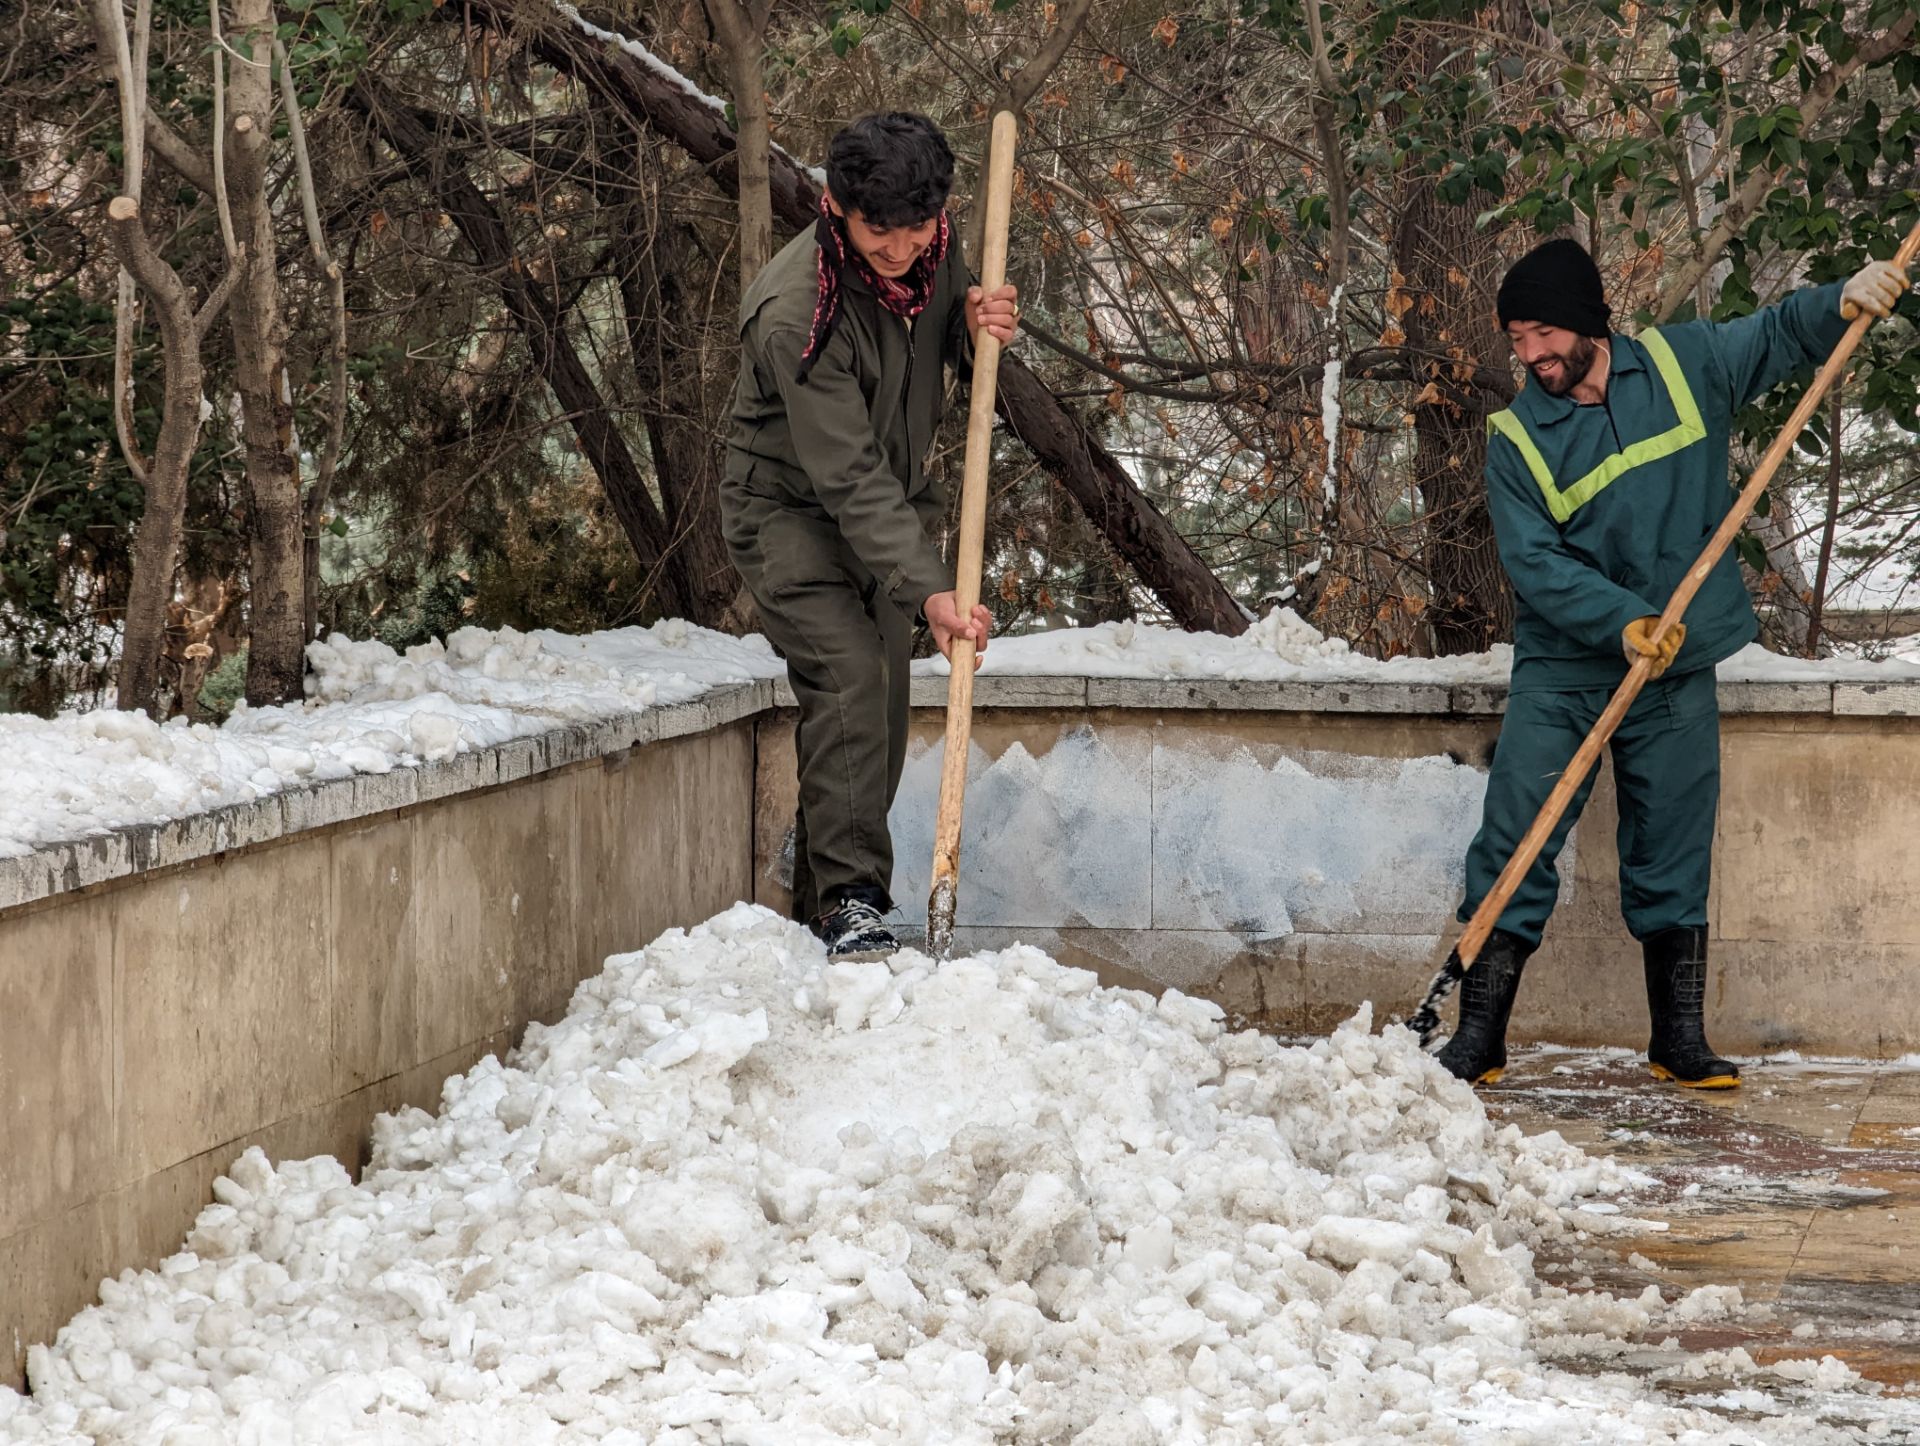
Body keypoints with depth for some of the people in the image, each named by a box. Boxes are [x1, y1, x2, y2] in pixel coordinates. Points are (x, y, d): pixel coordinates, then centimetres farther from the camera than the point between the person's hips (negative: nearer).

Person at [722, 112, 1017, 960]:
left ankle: (818, 904, 20)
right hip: (791, 509, -7)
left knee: (881, 706, 8)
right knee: (847, 680, -23)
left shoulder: (933, 247, -12)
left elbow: (945, 339, 10)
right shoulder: (793, 313, -32)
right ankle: (849, 899, -21)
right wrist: (927, 588, -41)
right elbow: (848, 475, -34)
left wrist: (978, 326, -17)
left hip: (891, 506, 7)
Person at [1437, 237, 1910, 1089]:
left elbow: (1780, 336, 13)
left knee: (1673, 858, 7)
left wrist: (1844, 302, -7)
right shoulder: (1516, 437, -6)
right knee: (1515, 844, -7)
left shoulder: (1683, 365, 0)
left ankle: (1680, 1041, 17)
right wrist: (1622, 621, -27)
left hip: (1677, 677, 1)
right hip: (1561, 673, -1)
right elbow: (1533, 560, -14)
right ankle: (1478, 1037, -2)